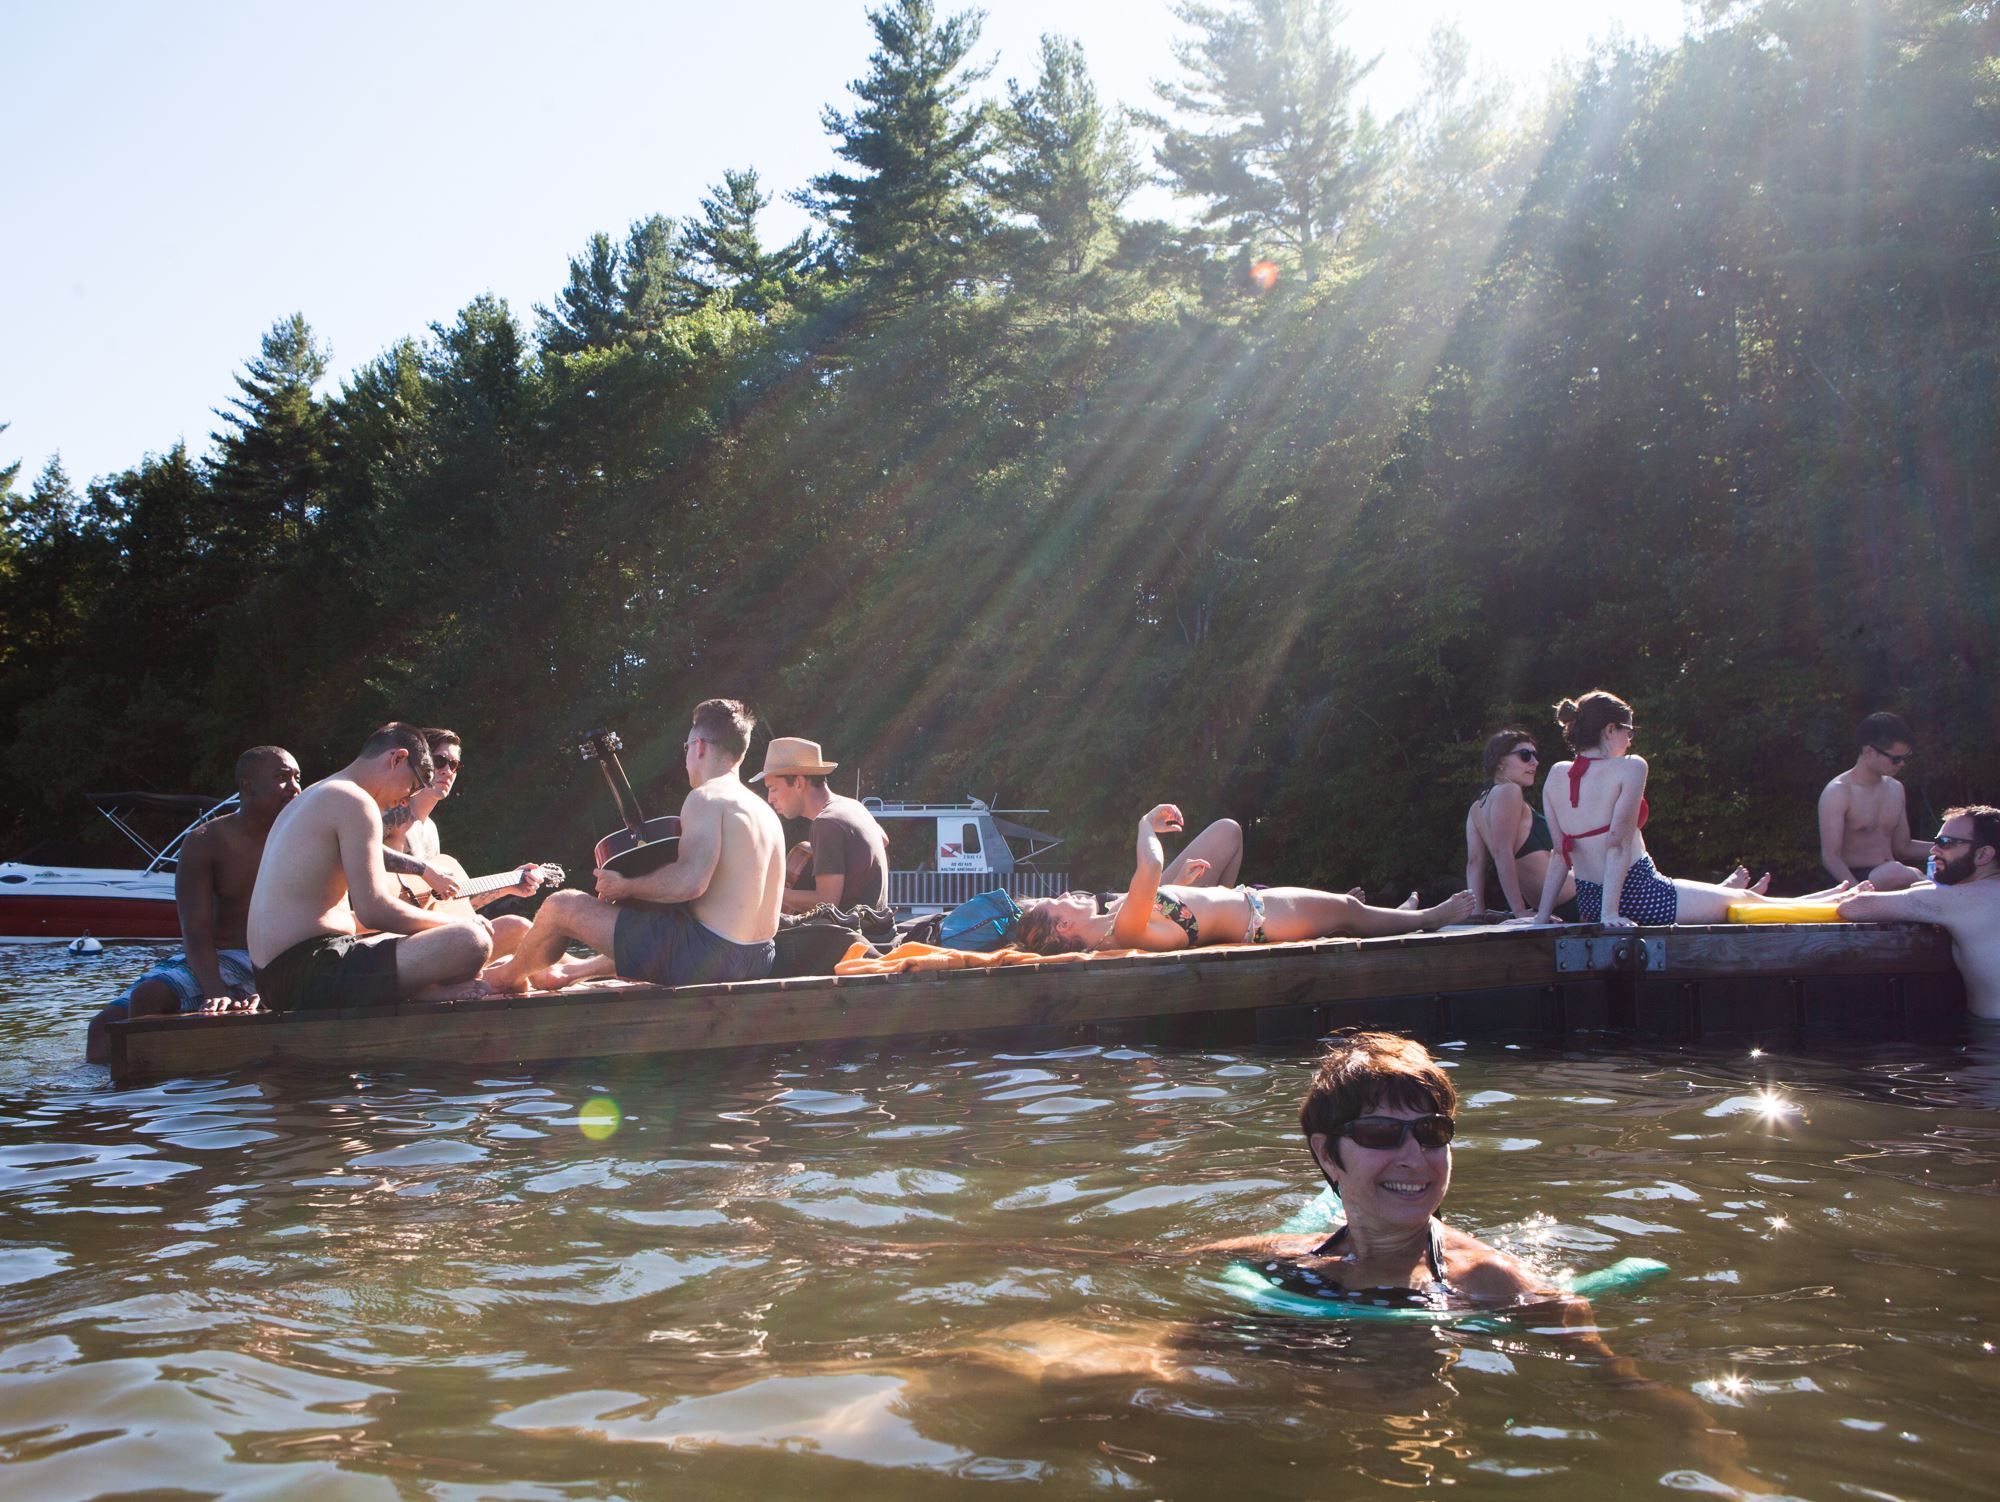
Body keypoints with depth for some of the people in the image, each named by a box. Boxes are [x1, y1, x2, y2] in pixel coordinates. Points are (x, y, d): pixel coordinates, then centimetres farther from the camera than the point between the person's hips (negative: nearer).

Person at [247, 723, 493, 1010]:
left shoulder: (312, 798, 24)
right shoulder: (353, 801, -8)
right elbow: (374, 909, -18)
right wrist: (458, 923, -4)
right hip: (310, 971, -11)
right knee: (472, 941, -26)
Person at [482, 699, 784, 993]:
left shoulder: (707, 797, -12)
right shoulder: (767, 812, 15)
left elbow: (690, 881, -27)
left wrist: (624, 886, -10)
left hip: (706, 957, -9)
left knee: (561, 906, 5)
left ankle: (508, 976, 30)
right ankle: (574, 971, 54)